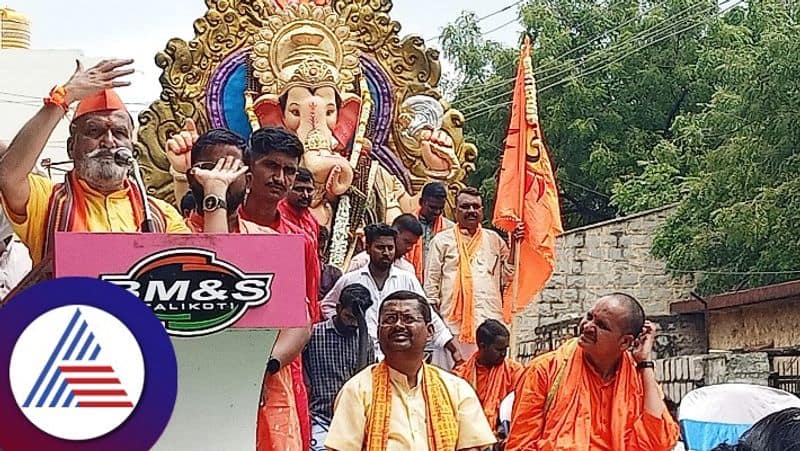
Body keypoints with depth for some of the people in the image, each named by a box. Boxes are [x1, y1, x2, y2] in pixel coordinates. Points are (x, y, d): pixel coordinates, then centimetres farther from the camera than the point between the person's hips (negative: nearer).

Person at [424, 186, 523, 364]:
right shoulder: (442, 240, 10)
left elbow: (508, 275, 13)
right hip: (454, 319, -2)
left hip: (490, 318, 2)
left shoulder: (494, 240, 17)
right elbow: (431, 281, 7)